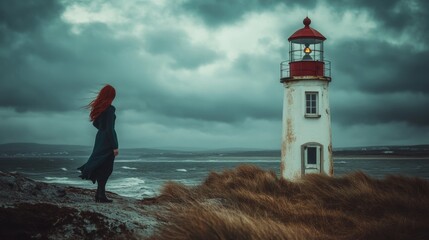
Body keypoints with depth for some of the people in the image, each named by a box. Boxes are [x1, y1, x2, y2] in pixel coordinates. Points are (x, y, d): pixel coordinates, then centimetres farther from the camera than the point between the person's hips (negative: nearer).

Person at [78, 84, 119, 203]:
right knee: (106, 169, -2)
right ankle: (101, 195, -2)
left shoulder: (99, 107, 6)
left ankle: (99, 194, 17)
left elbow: (95, 123, 17)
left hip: (100, 138, 8)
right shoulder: (110, 109, -17)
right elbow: (110, 129, -21)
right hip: (107, 141, -8)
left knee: (100, 167, 14)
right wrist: (115, 146, -18)